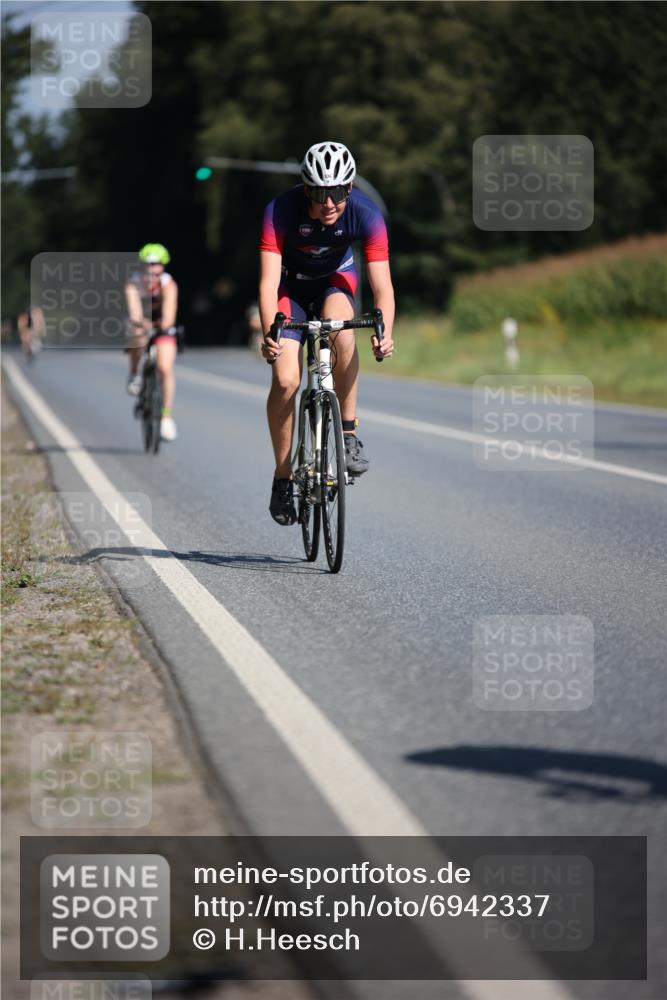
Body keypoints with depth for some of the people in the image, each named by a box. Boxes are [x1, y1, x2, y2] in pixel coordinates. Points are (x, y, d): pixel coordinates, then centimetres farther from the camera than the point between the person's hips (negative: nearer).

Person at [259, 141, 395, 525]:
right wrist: (269, 333, -52)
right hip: (292, 283, 0)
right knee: (285, 379, -15)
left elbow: (382, 283, -31)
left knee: (341, 331, -34)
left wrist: (384, 333, -48)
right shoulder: (281, 210, -33)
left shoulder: (366, 214, -29)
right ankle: (283, 478, 0)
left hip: (336, 278, 0)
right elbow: (269, 280, -37)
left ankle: (349, 433, -19)